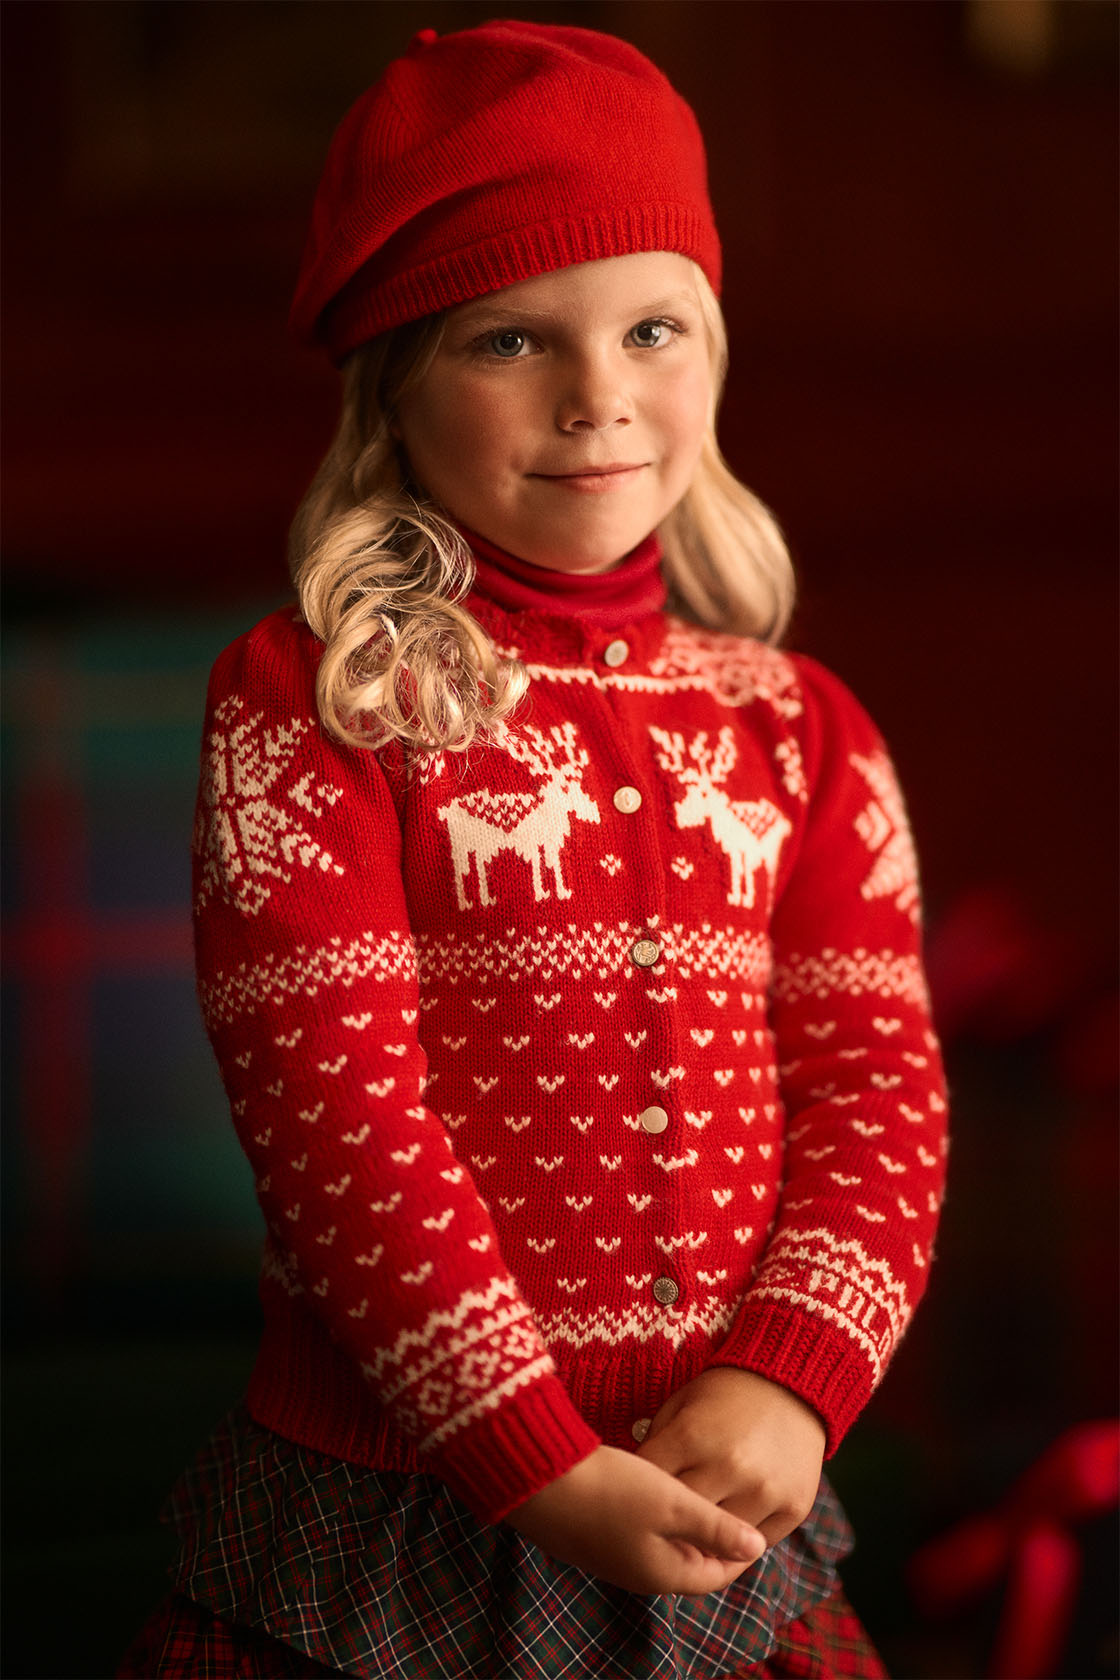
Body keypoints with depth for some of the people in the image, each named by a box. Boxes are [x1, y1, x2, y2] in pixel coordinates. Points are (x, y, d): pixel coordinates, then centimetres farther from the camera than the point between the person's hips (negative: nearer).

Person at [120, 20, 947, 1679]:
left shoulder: (801, 729, 8)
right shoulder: (309, 702, -6)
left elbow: (876, 1077, 3)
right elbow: (329, 1095, -12)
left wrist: (788, 1381, -14)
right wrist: (537, 1461, -17)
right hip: (388, 1516, -3)